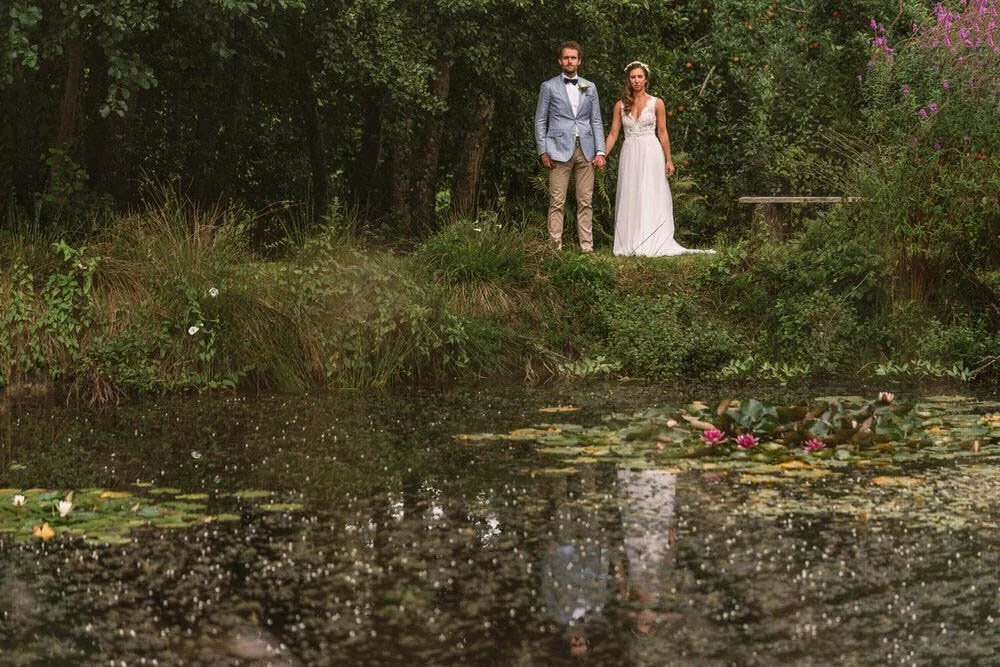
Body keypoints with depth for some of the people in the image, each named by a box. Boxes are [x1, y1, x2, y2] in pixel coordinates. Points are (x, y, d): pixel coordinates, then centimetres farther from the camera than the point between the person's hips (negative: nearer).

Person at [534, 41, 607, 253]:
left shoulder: (590, 87, 15)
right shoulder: (549, 87, 7)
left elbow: (596, 121, 13)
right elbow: (540, 121, 6)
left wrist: (600, 151, 3)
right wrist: (543, 152, -4)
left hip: (585, 151, 3)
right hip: (559, 151, -3)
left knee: (585, 202, 2)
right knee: (557, 202, -5)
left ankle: (587, 247, 4)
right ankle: (556, 247, -4)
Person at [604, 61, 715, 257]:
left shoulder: (656, 103, 2)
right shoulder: (621, 105, 8)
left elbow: (662, 134, 4)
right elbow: (613, 134, 7)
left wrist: (668, 160, 1)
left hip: (650, 154, -2)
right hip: (629, 154, 2)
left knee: (651, 199, -5)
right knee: (630, 200, 2)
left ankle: (652, 245, -5)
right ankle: (630, 245, 4)